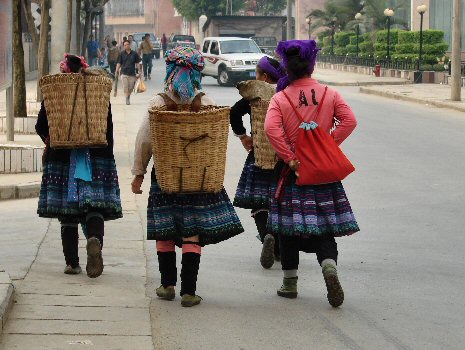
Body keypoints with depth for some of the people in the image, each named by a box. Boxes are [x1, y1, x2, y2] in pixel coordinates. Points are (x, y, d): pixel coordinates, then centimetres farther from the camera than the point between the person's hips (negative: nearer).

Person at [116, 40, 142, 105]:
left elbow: (138, 63, 8)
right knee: (125, 87, -8)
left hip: (132, 73, 1)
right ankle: (127, 100, -3)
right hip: (124, 73, -1)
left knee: (131, 88, 7)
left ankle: (129, 96, 31)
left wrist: (140, 72, 3)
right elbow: (119, 63, 4)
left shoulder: (134, 54, 5)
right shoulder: (122, 54, 4)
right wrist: (117, 70, -8)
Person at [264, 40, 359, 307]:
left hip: (293, 171, -1)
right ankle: (329, 265, -21)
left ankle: (290, 283, 15)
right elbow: (349, 121, -10)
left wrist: (290, 159, -14)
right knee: (323, 229, 6)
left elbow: (272, 129, -19)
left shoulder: (280, 98, -4)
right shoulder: (330, 94, 1)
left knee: (290, 227, 10)